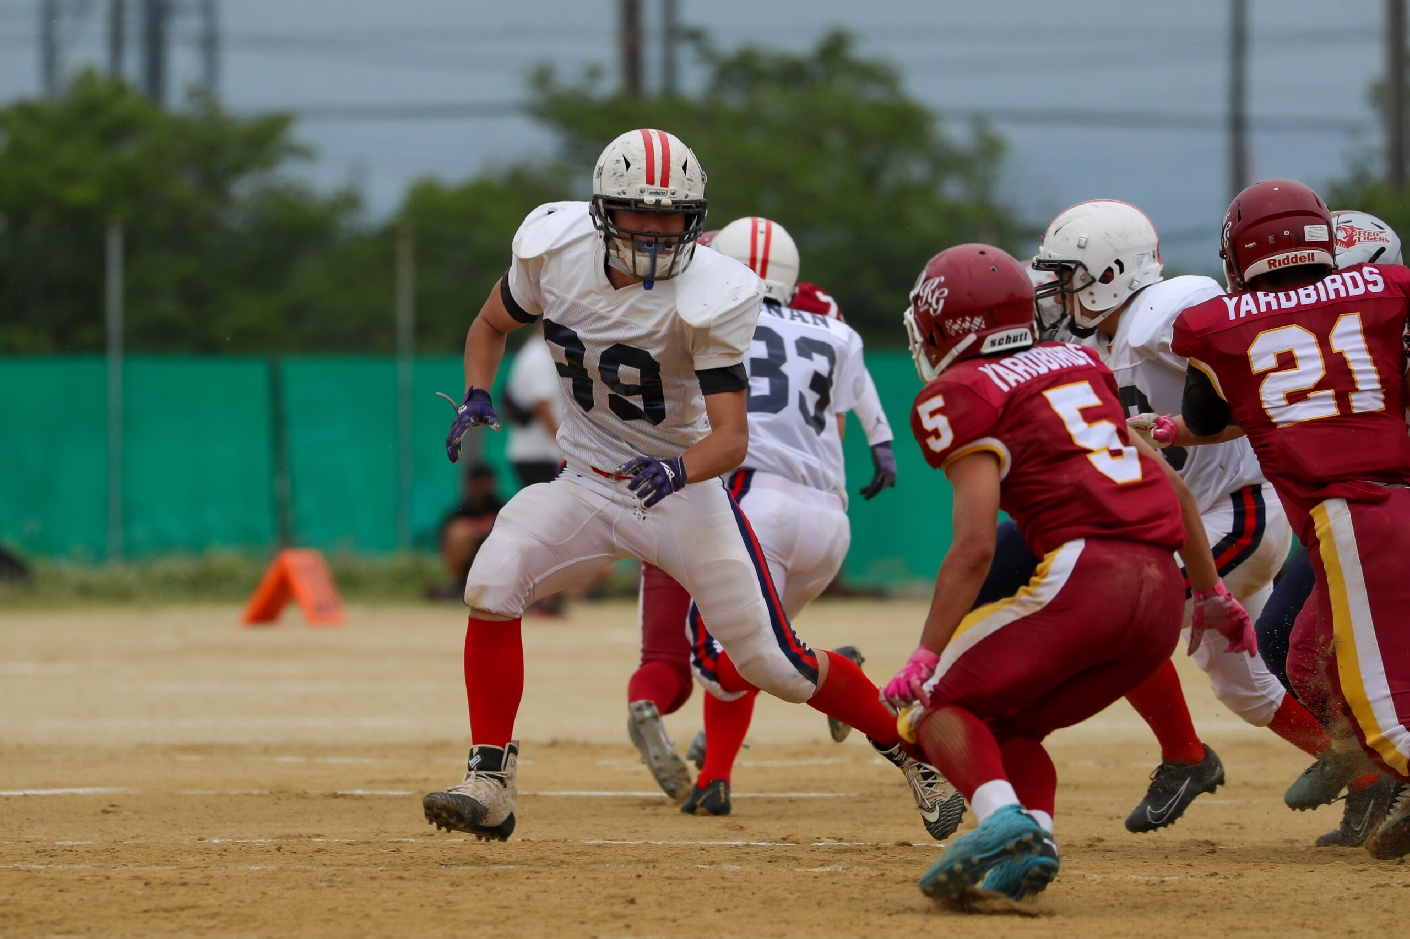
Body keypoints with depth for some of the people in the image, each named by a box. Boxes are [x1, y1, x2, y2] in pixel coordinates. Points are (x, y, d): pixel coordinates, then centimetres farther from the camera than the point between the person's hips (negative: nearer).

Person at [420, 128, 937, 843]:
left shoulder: (708, 297, -23)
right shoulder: (555, 250, -12)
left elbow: (731, 436, -24)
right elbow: (492, 326, 9)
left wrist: (678, 470, -46)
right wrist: (475, 397, -11)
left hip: (684, 490, -3)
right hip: (586, 484, 3)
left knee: (775, 665, -3)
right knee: (493, 582, -24)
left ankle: (915, 752, 21)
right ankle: (489, 786, -17)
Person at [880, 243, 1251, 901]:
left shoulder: (961, 396, 2)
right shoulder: (1079, 364, 24)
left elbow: (975, 545, -9)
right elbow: (1174, 489, 25)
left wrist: (925, 659, -7)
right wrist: (1212, 595, 33)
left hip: (1083, 575, -7)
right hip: (1161, 595, 7)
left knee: (942, 704, 3)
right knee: (1005, 724, 20)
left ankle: (1002, 817, -25)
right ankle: (1034, 837, -7)